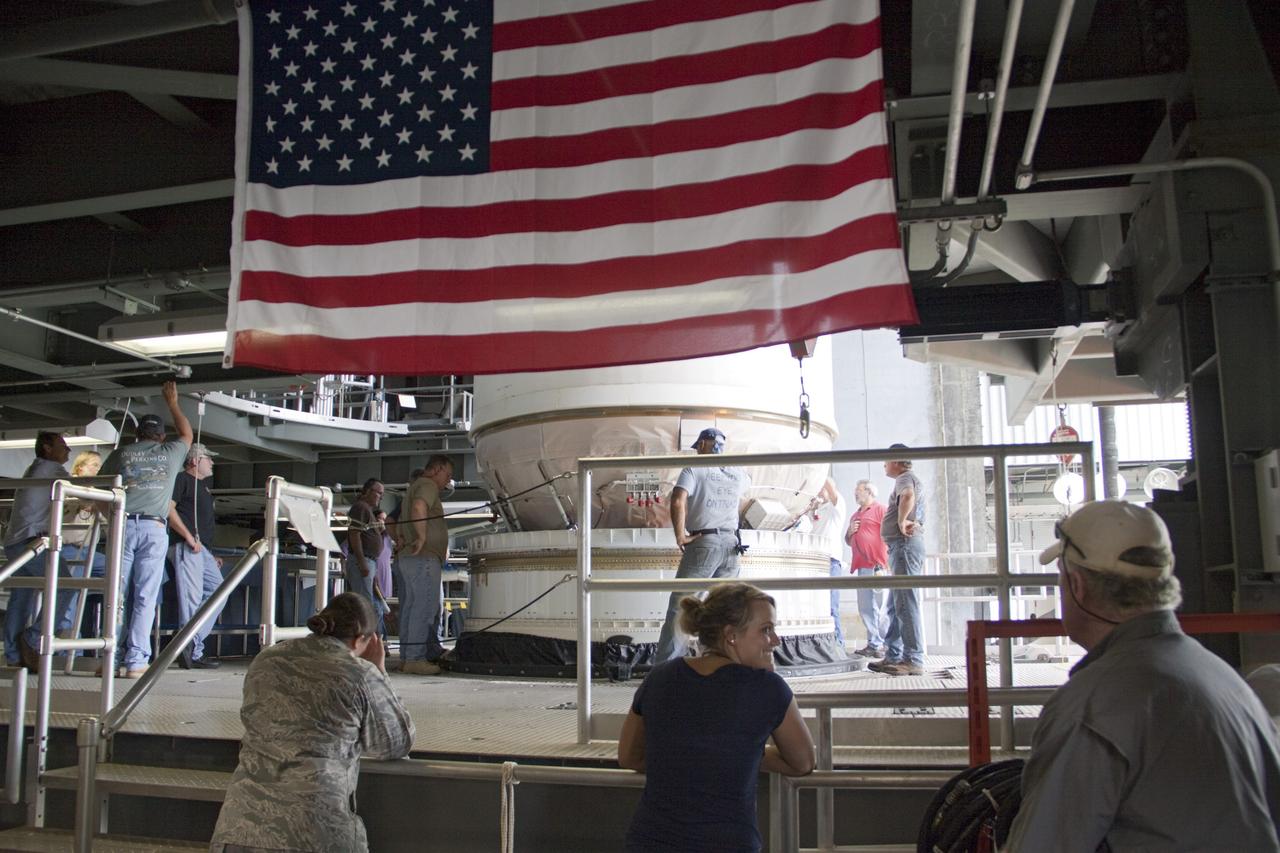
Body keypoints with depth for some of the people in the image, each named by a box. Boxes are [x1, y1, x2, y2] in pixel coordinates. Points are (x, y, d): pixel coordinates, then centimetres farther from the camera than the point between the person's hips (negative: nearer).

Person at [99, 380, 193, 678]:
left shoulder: (121, 453, 12)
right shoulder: (170, 453, 12)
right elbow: (187, 434, 34)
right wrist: (172, 403, 43)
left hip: (124, 525, 1)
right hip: (154, 528, -1)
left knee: (118, 594, 4)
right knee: (145, 597, -1)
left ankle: (114, 657, 2)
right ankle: (136, 660, -5)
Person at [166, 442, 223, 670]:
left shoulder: (202, 485, 27)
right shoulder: (182, 479, 0)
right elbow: (168, 508, -14)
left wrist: (212, 555, 23)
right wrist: (190, 538, -18)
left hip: (202, 549, 9)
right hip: (185, 547, -9)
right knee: (192, 597, -11)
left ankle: (192, 645, 4)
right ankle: (194, 653, -9)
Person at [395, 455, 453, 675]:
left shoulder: (415, 487, 27)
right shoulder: (428, 485, -7)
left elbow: (399, 527, 33)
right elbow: (418, 507, -30)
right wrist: (422, 537, -24)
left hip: (409, 558, 11)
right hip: (424, 558, -11)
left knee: (412, 608, 12)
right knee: (424, 608, -10)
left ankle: (406, 656, 16)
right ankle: (415, 658, -12)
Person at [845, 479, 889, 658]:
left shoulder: (879, 509, 0)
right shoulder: (856, 515, 24)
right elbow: (849, 541, 32)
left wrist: (882, 565, -15)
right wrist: (850, 532, 8)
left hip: (877, 567, -8)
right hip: (861, 567, 8)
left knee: (881, 607, -7)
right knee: (865, 608, 5)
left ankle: (888, 645, -3)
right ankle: (874, 644, 8)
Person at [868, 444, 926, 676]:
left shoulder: (905, 478, -7)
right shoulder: (907, 480, 26)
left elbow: (908, 496, -31)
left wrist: (901, 521, -24)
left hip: (905, 544, -11)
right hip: (902, 546, 11)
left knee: (906, 604, -12)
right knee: (896, 605, 13)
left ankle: (914, 660, -13)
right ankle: (893, 656, 17)